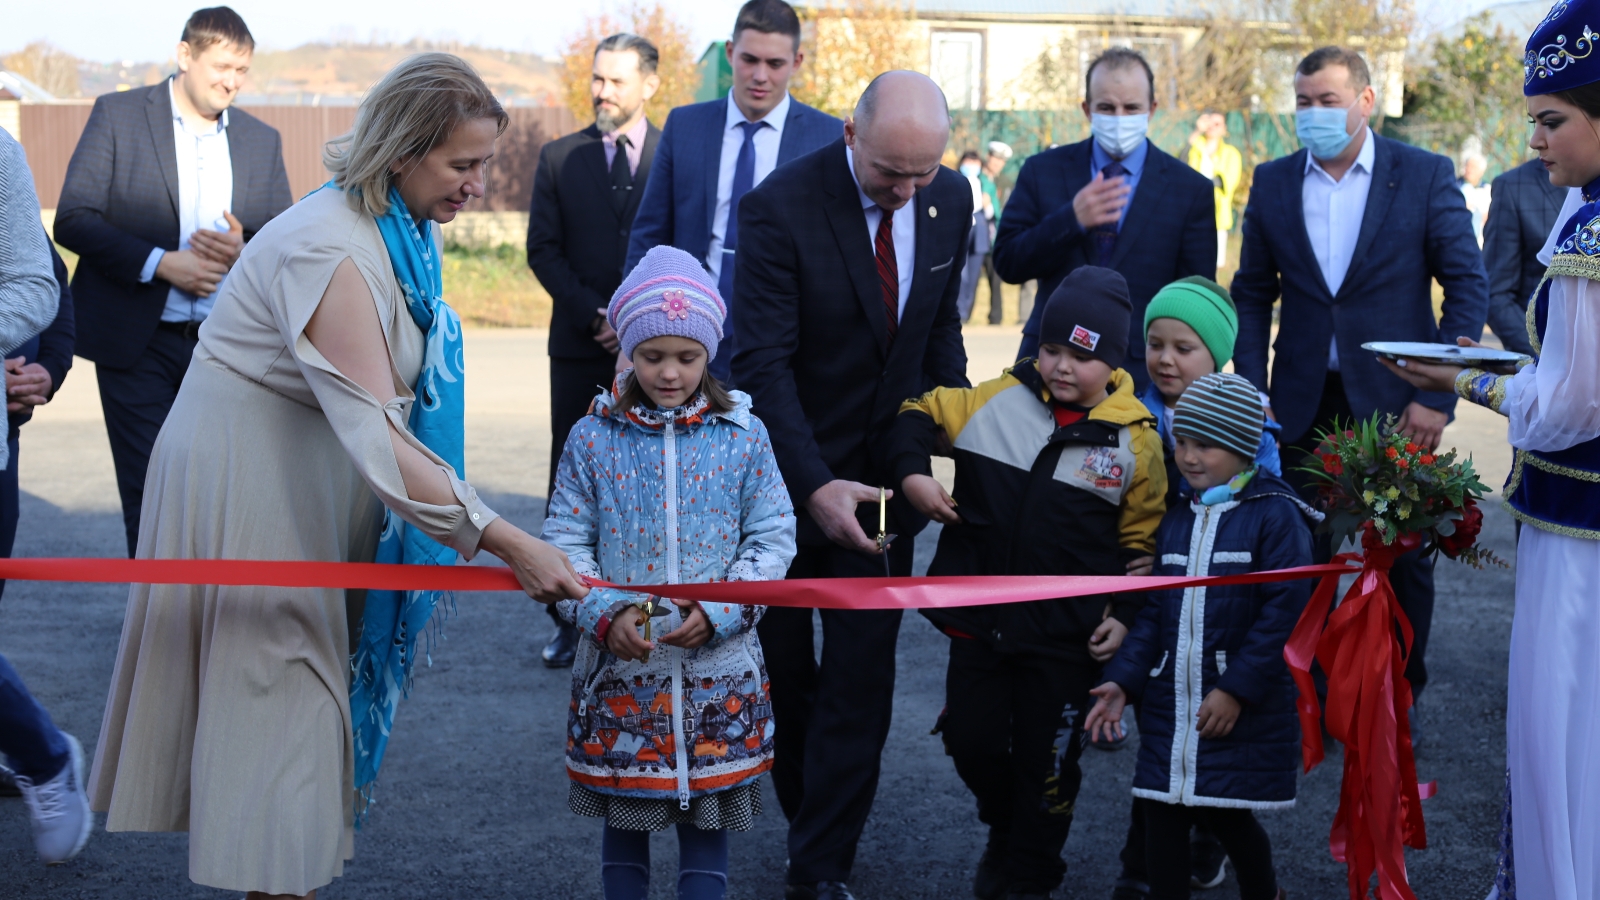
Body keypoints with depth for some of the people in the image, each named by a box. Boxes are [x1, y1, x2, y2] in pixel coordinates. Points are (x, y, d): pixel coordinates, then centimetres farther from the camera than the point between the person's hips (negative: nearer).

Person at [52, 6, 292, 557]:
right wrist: (159, 263, -16)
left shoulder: (263, 140, 11)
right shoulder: (118, 115, 1)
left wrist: (244, 252, -12)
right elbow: (73, 219, -5)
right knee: (149, 501, -1)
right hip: (137, 345, -3)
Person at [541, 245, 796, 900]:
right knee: (623, 819, 12)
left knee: (707, 820, 8)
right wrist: (605, 613, -16)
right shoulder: (593, 439, -2)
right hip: (620, 669, 0)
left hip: (718, 667, 0)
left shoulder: (742, 438, -2)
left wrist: (718, 611, -15)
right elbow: (566, 542, 0)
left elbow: (772, 539, -1)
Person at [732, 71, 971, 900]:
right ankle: (807, 814, 35)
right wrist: (814, 485, -30)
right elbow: (763, 362, -22)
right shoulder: (780, 207, -20)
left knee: (861, 671, 0)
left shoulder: (949, 200, -3)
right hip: (786, 471, -3)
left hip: (882, 471, 3)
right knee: (783, 664, 13)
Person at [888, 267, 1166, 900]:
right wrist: (912, 471, -10)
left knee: (1046, 760, 9)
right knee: (971, 740, 12)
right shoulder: (997, 401, -4)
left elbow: (1142, 540, 1)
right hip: (979, 619, 2)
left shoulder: (1135, 441, -6)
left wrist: (1126, 614, -5)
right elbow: (921, 413, 7)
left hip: (1067, 635, -2)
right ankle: (1005, 830, 42)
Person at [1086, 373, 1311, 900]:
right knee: (1163, 817, 4)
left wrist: (1237, 689, -17)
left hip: (1244, 710, -5)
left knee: (1225, 813, 3)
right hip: (1170, 705, 6)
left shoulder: (1275, 516, -9)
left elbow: (1284, 612, -15)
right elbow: (1155, 612, 12)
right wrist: (1123, 680, 0)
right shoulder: (1175, 521, 12)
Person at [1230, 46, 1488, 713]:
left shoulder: (1425, 176, -3)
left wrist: (1438, 393, -10)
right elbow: (1252, 294, 10)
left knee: (1404, 559, 6)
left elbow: (1469, 285, -3)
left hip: (1395, 402, -2)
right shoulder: (1273, 183, 5)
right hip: (1304, 404, 2)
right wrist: (1251, 390, 0)